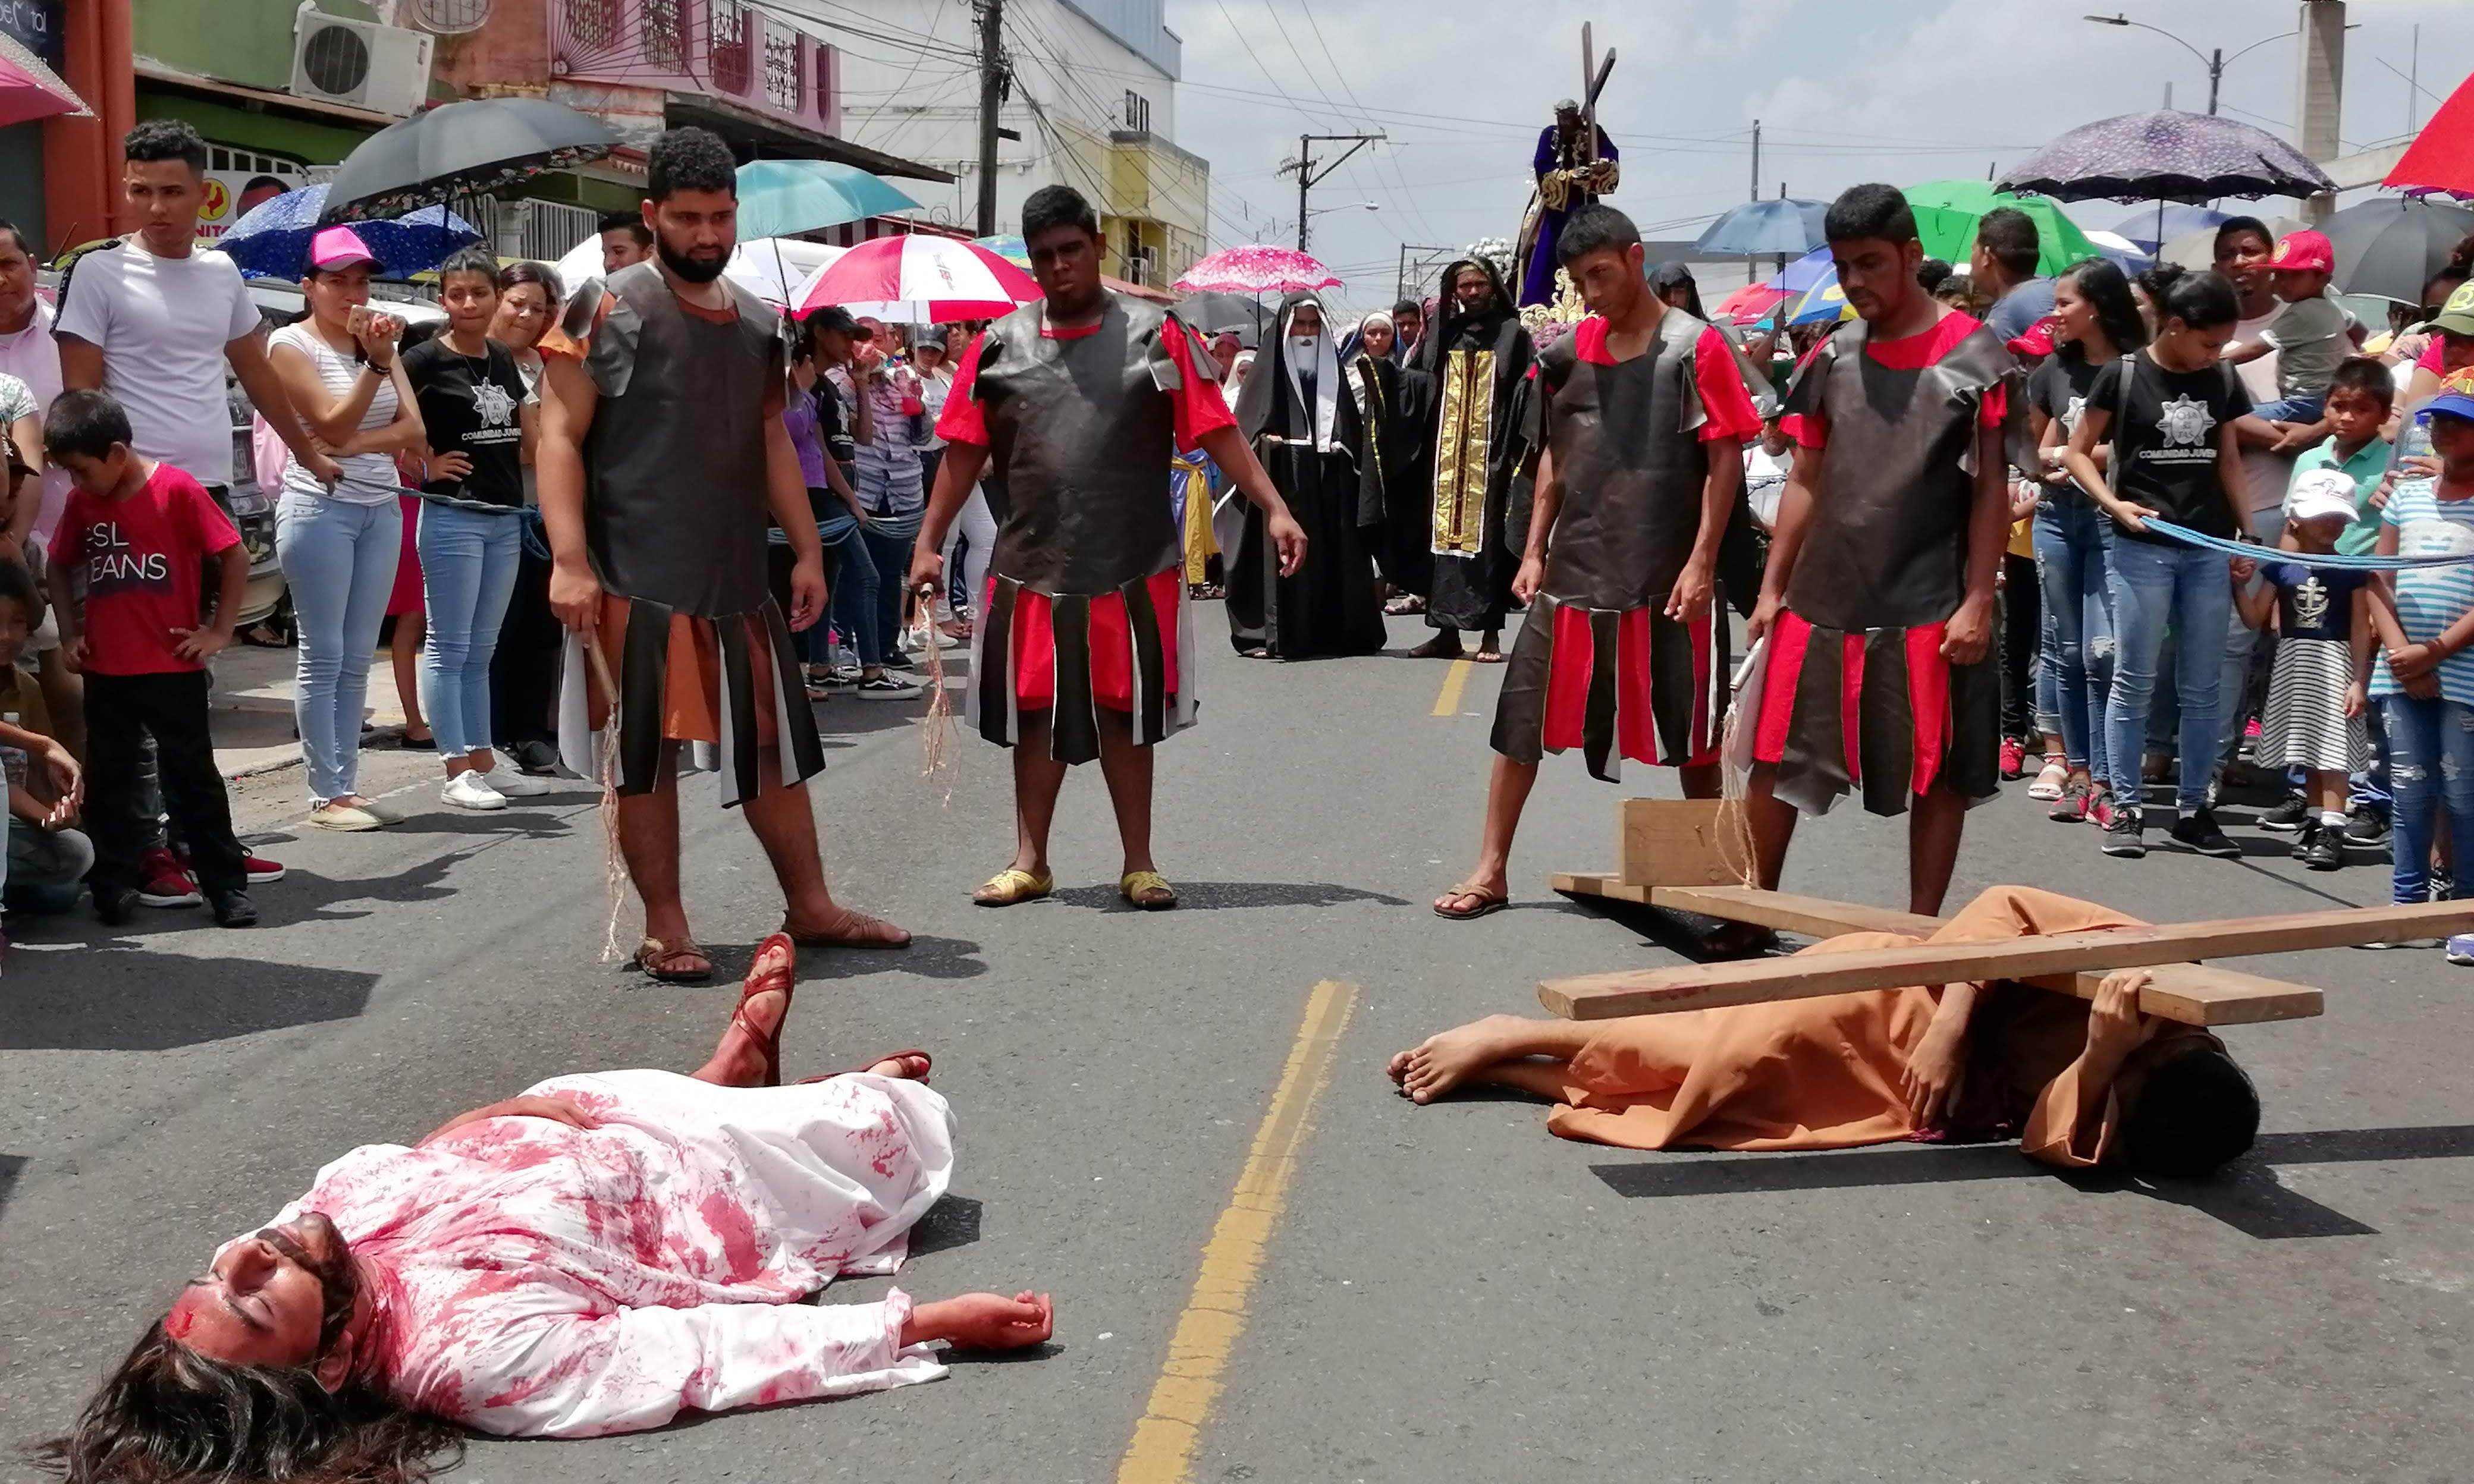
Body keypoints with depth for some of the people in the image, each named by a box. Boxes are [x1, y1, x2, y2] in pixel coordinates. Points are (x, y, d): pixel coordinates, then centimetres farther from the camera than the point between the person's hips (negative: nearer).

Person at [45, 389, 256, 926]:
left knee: (193, 778, 3)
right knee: (108, 781, 10)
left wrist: (219, 631, -8)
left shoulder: (178, 490, -12)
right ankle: (114, 886, 20)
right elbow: (63, 569, 17)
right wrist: (69, 634, 6)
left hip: (173, 667, -5)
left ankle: (227, 886, 9)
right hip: (105, 671, 5)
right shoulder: (82, 502, 4)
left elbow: (236, 557, -9)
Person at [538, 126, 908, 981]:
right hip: (635, 583, -6)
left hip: (737, 578, 6)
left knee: (773, 744, 12)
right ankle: (665, 928, 12)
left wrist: (807, 551, 13)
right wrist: (569, 561, -18)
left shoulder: (757, 323, 14)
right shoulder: (610, 310, -5)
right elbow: (560, 437, -10)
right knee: (645, 752, 2)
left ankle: (811, 907, 24)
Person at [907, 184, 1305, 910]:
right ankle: (1030, 861, 22)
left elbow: (1218, 432, -4)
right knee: (1035, 714, 10)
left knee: (1124, 714, 6)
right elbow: (964, 452, 7)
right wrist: (929, 542, 2)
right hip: (1031, 569, 2)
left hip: (1133, 570, -2)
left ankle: (1139, 864, 18)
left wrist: (1273, 509, -12)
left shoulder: (1154, 334, 0)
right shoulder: (1000, 344, 6)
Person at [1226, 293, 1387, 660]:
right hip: (1284, 475, -4)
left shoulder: (1333, 367, 16)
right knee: (1282, 555, -9)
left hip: (1329, 478, 4)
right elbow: (1246, 424, 1)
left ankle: (1332, 631, 7)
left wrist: (1341, 445, 2)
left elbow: (1354, 426, 17)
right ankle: (1275, 634, -8)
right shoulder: (1271, 369, 5)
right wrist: (1265, 440, -15)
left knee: (1333, 553, 2)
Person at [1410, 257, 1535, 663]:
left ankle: (1490, 634, -2)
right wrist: (1427, 451, 2)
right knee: (1446, 536, 2)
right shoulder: (1444, 334, 14)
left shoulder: (1512, 333, 5)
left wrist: (1517, 454, -12)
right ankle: (1447, 632, 7)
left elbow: (1527, 395, -1)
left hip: (1491, 455, -3)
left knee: (1487, 539, -5)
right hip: (1447, 455, 3)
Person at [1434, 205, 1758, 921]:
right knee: (1521, 717, 3)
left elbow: (1725, 459, -8)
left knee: (1689, 732, 6)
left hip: (1666, 578, -4)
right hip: (1574, 570, 4)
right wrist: (1534, 551, 10)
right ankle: (1491, 870, 13)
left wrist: (1701, 561, -13)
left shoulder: (1695, 347, -6)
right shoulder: (1569, 350, 8)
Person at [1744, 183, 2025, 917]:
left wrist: (1977, 601, -11)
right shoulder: (1830, 359, 9)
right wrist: (1772, 589, 8)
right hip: (1820, 604, 4)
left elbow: (1991, 491, -5)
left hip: (1929, 609, -4)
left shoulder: (1974, 356, -4)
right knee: (1773, 764, 6)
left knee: (1937, 776, 4)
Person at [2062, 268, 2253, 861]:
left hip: (2210, 550, 4)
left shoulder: (2223, 381, 8)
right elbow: (2078, 452, -1)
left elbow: (2229, 461, 15)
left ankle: (2193, 808, 16)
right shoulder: (2123, 375, -5)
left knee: (2201, 685, 8)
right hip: (2142, 548, -4)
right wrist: (2114, 504, -15)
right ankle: (2126, 808, 8)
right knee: (2134, 680, 0)